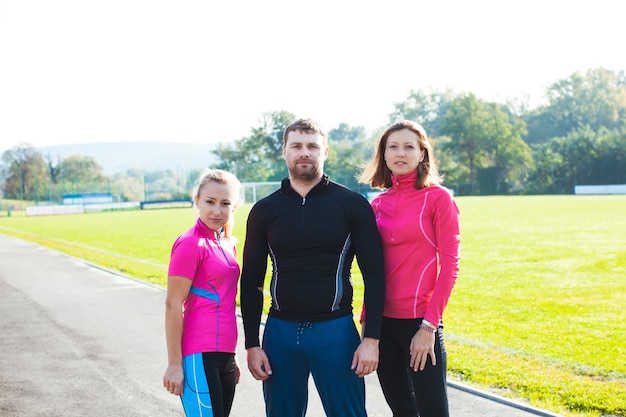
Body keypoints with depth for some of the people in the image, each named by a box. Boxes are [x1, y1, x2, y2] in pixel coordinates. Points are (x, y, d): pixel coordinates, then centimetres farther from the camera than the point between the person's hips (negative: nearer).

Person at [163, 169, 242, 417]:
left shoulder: (227, 243, 13)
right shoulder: (190, 243, -10)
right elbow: (173, 305, -12)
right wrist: (174, 364, -14)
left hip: (223, 355, 8)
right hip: (200, 356, -8)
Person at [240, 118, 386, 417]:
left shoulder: (353, 204, 0)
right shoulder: (264, 210, 6)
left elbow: (374, 275, -1)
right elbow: (251, 282, 8)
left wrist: (372, 339, -8)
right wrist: (251, 345, 3)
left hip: (336, 331, -2)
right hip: (280, 332, 2)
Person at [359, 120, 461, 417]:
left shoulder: (437, 197, -4)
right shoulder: (377, 205, 9)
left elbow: (449, 265, -8)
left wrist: (429, 325, -14)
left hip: (420, 322, -5)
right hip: (383, 322, 5)